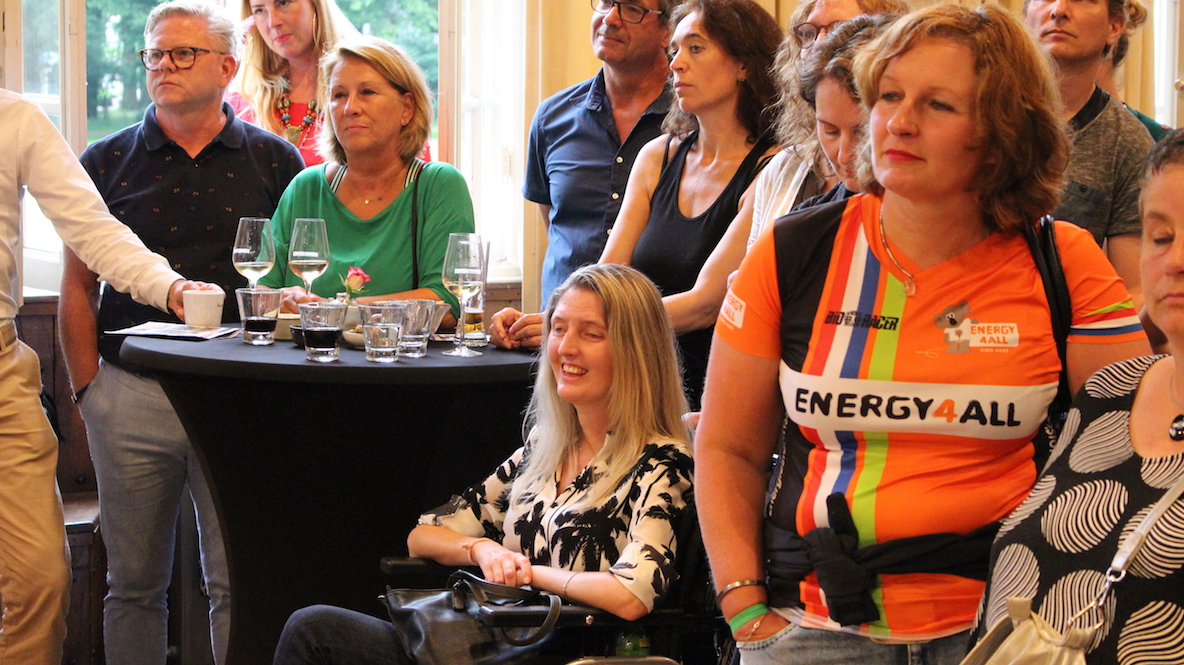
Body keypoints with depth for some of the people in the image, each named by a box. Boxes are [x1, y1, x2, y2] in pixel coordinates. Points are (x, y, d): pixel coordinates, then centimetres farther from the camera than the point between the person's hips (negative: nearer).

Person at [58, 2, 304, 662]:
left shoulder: (274, 160, 6)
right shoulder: (109, 162, 8)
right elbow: (79, 289, 9)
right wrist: (87, 389, 1)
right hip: (132, 395, 1)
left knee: (239, 583, 0)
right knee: (135, 585, 7)